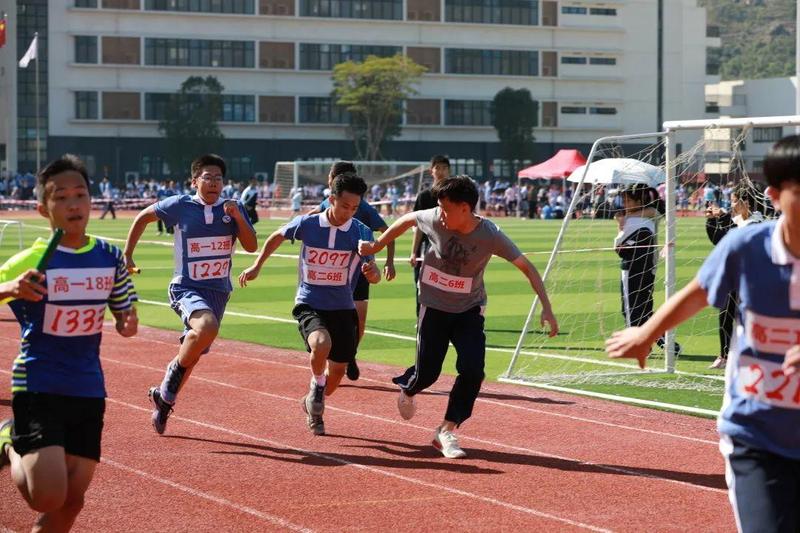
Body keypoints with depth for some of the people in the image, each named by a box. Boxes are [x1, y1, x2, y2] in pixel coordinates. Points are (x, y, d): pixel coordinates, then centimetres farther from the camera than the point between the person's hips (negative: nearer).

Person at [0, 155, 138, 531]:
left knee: (72, 500, 5)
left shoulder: (110, 257, 3)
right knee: (48, 497, -16)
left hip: (88, 390, 5)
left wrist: (127, 324, -7)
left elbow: (123, 311, 16)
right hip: (38, 387, -5)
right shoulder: (34, 260, -12)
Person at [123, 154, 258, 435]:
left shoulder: (233, 208, 4)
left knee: (192, 353, 13)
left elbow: (251, 246, -2)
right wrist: (127, 254, 9)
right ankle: (175, 370, -10)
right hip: (186, 288, -4)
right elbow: (144, 216, 10)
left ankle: (163, 398, 35)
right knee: (207, 327, -34)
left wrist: (238, 218, -17)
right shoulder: (180, 206, -5)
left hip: (219, 291, 4)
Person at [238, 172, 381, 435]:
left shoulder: (361, 233, -8)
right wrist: (256, 266, 8)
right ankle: (317, 384, -3)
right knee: (321, 344, -34)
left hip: (343, 308, 3)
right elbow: (278, 237, 11)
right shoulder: (307, 224, -10)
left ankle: (313, 405, 39)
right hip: (309, 305, -3)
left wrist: (372, 272, -31)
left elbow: (374, 277, -8)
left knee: (338, 370, 8)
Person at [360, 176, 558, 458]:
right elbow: (408, 219, 3)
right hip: (434, 307, 1)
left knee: (473, 370, -17)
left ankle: (447, 430, 0)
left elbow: (526, 267, -18)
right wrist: (376, 246, 12)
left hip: (469, 310, 0)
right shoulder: (434, 219, -19)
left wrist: (546, 308, -26)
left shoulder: (490, 235, -22)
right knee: (427, 373, 3)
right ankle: (407, 389, 41)